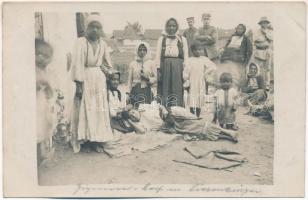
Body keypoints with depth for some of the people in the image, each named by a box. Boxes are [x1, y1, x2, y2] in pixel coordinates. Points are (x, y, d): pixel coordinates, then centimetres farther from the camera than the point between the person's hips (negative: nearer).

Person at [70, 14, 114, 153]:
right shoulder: (81, 42, -9)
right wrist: (78, 84, -18)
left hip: (99, 79, 5)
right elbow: (77, 63, -13)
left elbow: (107, 64, 17)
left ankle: (97, 140, 14)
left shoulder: (102, 44, 6)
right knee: (85, 110, -1)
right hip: (86, 79, -5)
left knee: (100, 110, 6)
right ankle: (85, 141, 7)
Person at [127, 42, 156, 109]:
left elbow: (155, 78, 7)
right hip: (135, 91, 1)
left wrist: (147, 78, -11)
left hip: (147, 90, 0)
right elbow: (130, 80, 10)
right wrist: (129, 93, 7)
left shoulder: (151, 63, 7)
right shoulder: (133, 64, 9)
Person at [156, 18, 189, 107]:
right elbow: (158, 54, 7)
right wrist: (158, 69, -4)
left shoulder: (182, 39, 14)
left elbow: (186, 55, 9)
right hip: (165, 65, 0)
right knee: (165, 89, -2)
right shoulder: (162, 39, 14)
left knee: (177, 89, -4)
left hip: (178, 66, 0)